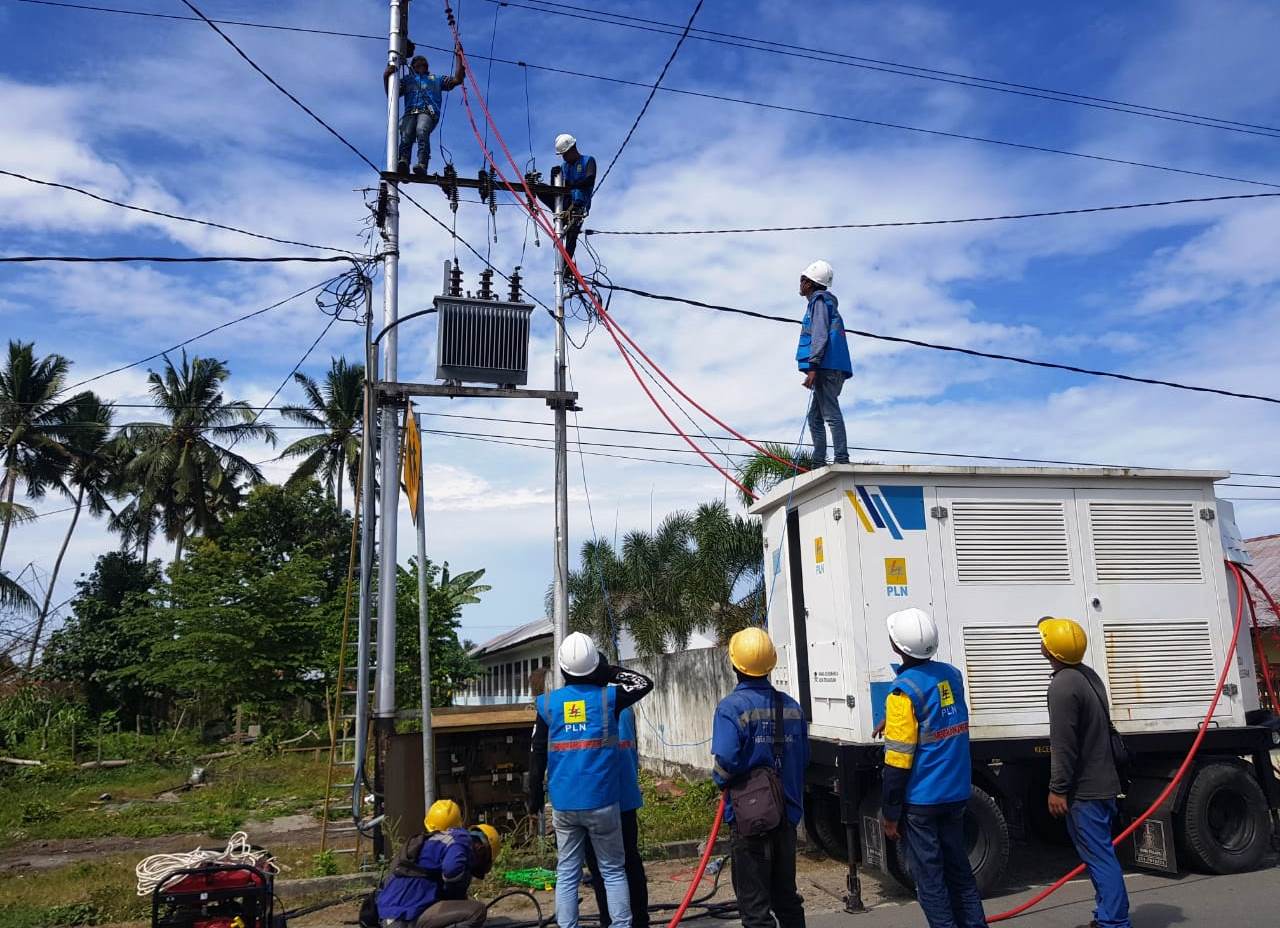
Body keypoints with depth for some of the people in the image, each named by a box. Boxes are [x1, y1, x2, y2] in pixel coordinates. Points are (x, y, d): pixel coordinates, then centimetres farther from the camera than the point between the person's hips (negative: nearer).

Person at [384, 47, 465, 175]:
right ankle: (403, 162, -55)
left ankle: (422, 164, -54)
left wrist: (459, 58, 25)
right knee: (406, 134, -32)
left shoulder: (436, 80, 36)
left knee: (422, 131, -37)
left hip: (428, 112, -1)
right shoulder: (407, 80, 36)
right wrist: (386, 77, 11)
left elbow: (457, 79, 27)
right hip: (410, 113, 2)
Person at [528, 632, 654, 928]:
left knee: (567, 873, 9)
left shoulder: (548, 703, 0)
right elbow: (645, 683, 13)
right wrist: (610, 671, 15)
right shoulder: (607, 697, -4)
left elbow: (538, 755, 5)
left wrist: (535, 796, 14)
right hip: (602, 802, -1)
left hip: (563, 804, 2)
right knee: (613, 871, 7)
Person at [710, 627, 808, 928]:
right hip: (787, 815, 5)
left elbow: (726, 761, -26)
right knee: (787, 898, 20)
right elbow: (803, 759, 9)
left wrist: (720, 779, -5)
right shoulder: (791, 706, 2)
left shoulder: (732, 707, -16)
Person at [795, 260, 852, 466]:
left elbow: (820, 335, -13)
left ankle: (842, 459, -19)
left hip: (826, 366, -10)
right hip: (833, 369, 10)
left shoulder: (819, 301, -1)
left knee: (831, 414, -14)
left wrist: (813, 366, -21)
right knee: (815, 416, 10)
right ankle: (818, 463, 8)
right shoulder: (828, 303, 28)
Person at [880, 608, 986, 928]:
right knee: (959, 869, 18)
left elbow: (899, 760, -18)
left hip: (920, 801, -7)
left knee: (929, 879, 4)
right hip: (956, 793, 7)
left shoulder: (904, 690, -18)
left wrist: (889, 813, -10)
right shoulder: (951, 674, 2)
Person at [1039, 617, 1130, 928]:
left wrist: (1057, 789, -17)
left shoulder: (1063, 685, -21)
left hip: (1084, 788, -10)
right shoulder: (1089, 674, 11)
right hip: (1102, 781, 10)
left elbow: (1063, 744, -22)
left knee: (1099, 857, -5)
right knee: (1100, 853, 18)